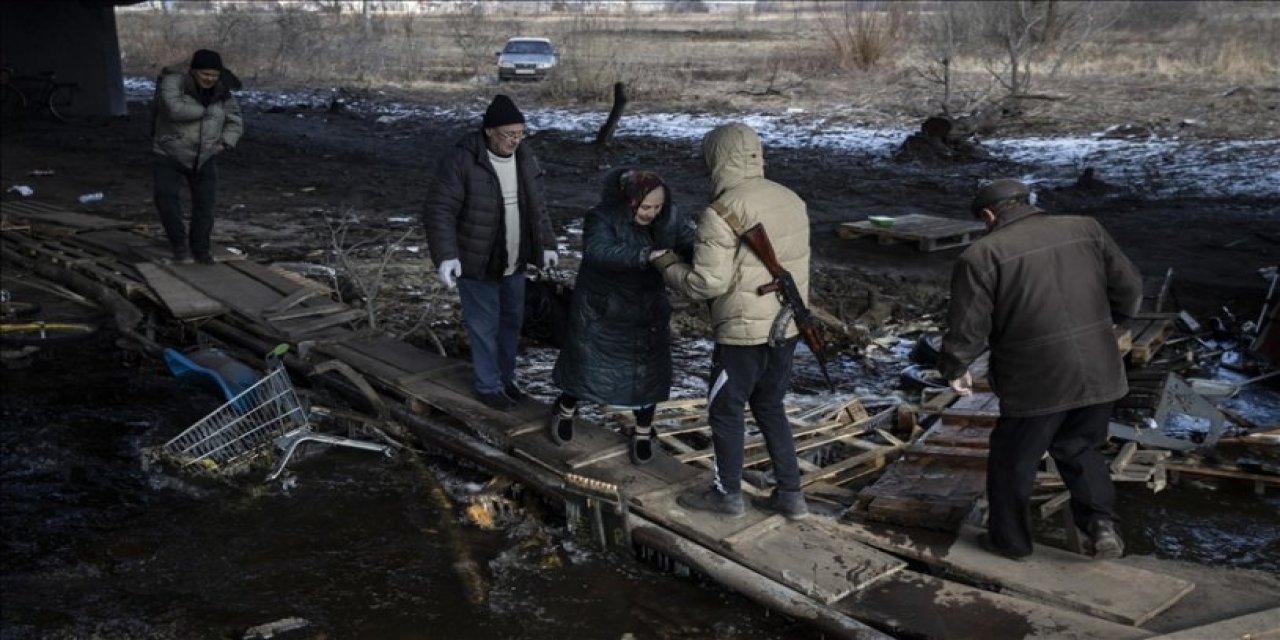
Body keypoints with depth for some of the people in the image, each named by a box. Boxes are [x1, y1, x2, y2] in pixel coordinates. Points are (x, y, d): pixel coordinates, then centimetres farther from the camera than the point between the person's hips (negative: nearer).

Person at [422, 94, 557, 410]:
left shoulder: (524, 156, 0)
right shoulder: (461, 161, -21)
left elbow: (537, 205, 12)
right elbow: (438, 210, -21)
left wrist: (546, 244, 10)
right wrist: (445, 256, -30)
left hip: (513, 263, 6)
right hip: (476, 264, -6)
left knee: (512, 321, 18)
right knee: (485, 326, 4)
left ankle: (506, 377, 36)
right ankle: (488, 386, 21)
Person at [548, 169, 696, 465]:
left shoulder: (670, 217, -10)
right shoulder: (602, 218, -26)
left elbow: (693, 244, -14)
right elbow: (598, 252, -42)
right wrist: (644, 256, -53)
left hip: (647, 312, 4)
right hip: (601, 308, -3)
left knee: (647, 372, 8)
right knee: (586, 365, 10)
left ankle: (643, 432, 29)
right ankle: (565, 410, 40)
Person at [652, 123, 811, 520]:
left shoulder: (723, 212, -18)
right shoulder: (791, 200, 6)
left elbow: (708, 282, -20)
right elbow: (787, 262, 11)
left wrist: (669, 267, -3)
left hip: (744, 331, -7)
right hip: (788, 325, 7)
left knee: (725, 410, 11)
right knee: (770, 406, 20)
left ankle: (727, 494, 24)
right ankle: (790, 494, 24)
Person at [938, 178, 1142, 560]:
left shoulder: (982, 255, -9)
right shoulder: (1086, 229, 6)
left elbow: (967, 326, -10)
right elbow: (1129, 290, 9)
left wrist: (955, 368, 7)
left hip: (1036, 381, -4)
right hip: (1099, 371, 5)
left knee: (1013, 460, 15)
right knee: (1080, 448, 26)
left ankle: (1009, 539, 29)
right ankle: (1101, 522, 13)